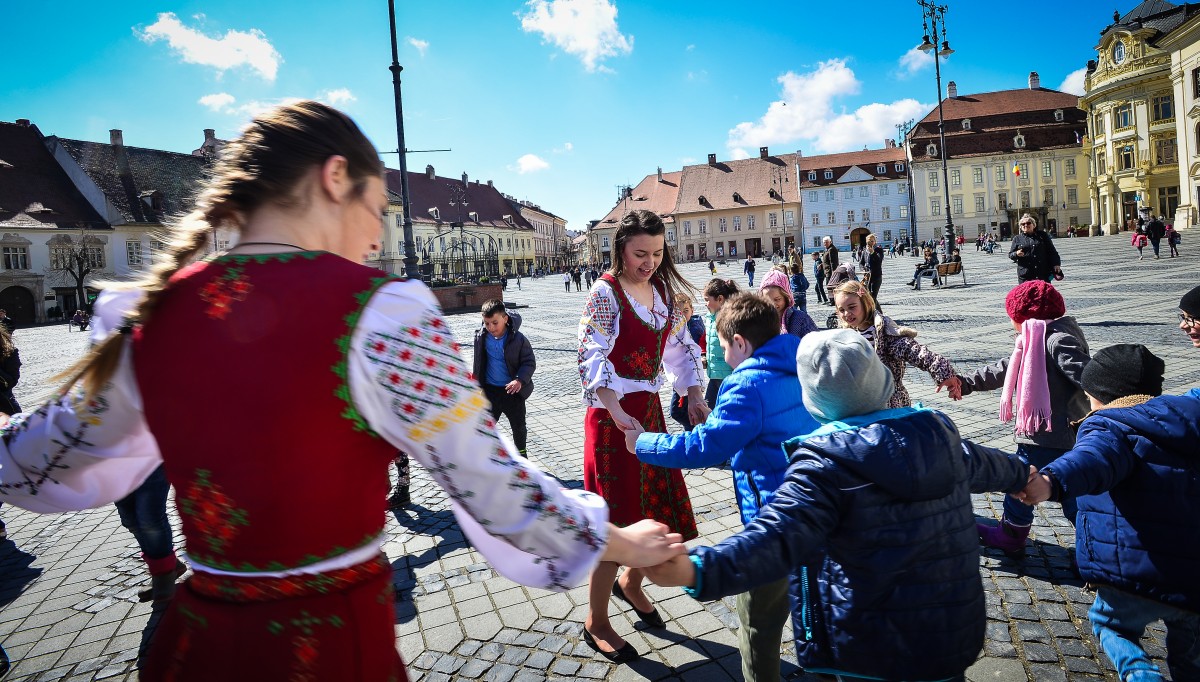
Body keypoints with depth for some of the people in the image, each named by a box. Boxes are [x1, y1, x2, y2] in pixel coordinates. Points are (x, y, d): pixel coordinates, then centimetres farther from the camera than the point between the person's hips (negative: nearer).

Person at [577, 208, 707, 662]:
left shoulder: (663, 291, 8)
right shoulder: (606, 292, -13)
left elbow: (680, 347, 12)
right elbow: (592, 357, -20)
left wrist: (694, 397, 0)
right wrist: (619, 416, -30)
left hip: (650, 410, 7)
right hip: (612, 414, -7)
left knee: (662, 511, 14)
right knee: (617, 522, 0)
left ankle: (630, 584, 41)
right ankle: (596, 622, 19)